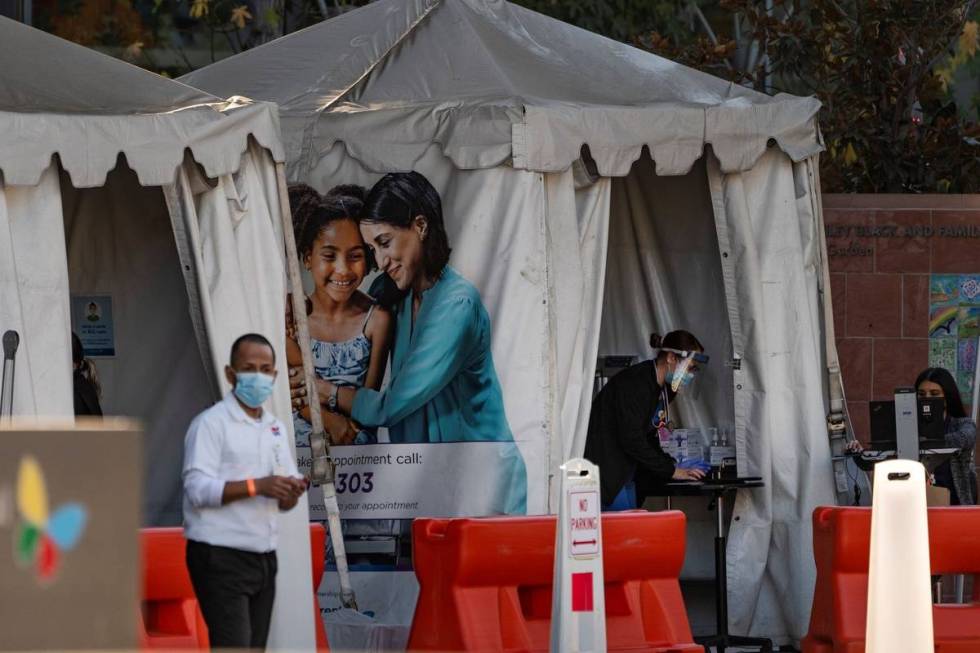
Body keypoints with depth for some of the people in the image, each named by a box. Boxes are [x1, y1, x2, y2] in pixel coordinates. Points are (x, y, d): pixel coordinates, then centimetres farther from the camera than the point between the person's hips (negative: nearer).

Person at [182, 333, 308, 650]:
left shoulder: (276, 429, 16)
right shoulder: (210, 423, -7)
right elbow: (198, 489, -18)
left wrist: (292, 492, -7)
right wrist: (257, 486, -25)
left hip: (263, 558, 8)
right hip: (220, 559, -8)